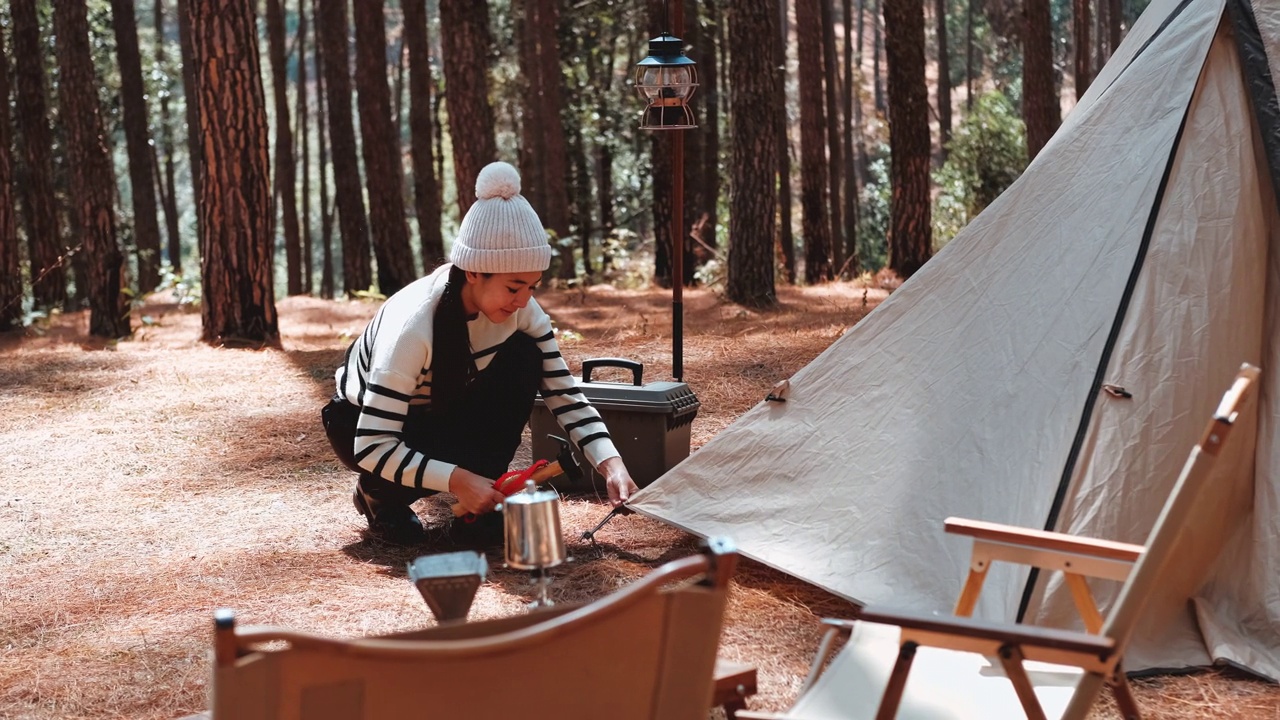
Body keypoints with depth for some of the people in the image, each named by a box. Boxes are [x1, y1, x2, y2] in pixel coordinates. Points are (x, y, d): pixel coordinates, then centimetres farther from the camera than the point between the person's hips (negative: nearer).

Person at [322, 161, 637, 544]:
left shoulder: (519, 308, -19)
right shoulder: (413, 324, -36)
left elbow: (565, 396, -17)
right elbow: (373, 447, -37)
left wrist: (611, 464, -31)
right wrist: (457, 479, -43)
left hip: (441, 413, 6)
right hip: (362, 425, -5)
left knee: (523, 358, -21)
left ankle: (483, 501, -8)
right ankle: (380, 495, -2)